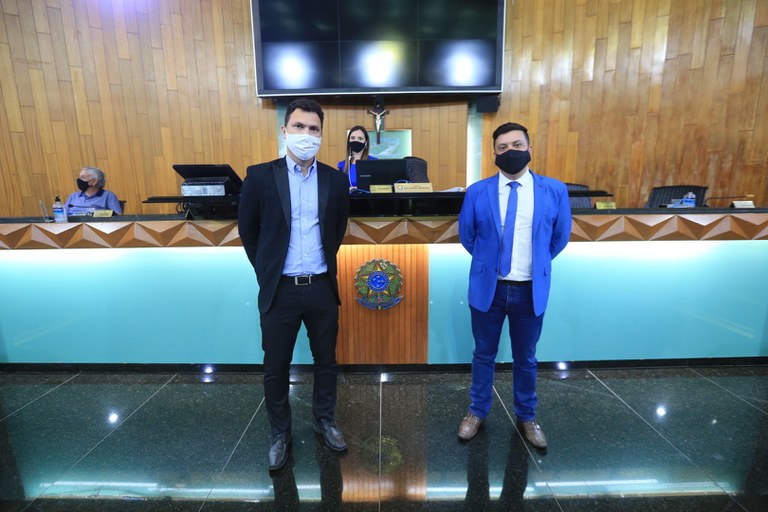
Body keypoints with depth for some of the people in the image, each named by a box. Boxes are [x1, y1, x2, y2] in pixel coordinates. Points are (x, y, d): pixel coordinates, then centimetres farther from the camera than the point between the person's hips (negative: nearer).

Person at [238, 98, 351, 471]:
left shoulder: (336, 180, 1)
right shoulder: (260, 176, -4)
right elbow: (247, 230, 5)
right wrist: (266, 270, 6)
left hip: (322, 288, 2)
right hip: (279, 290, -1)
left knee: (326, 362, 16)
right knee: (275, 368, 12)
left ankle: (325, 421, 40)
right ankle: (280, 434, 35)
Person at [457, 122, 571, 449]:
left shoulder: (554, 191, -3)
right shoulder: (477, 192, -5)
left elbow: (560, 237, 9)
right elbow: (466, 236, 8)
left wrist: (535, 264, 14)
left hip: (531, 290, 1)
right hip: (488, 287, 0)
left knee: (526, 359, 17)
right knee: (484, 355, 15)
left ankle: (526, 417, 40)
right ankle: (477, 412, 37)